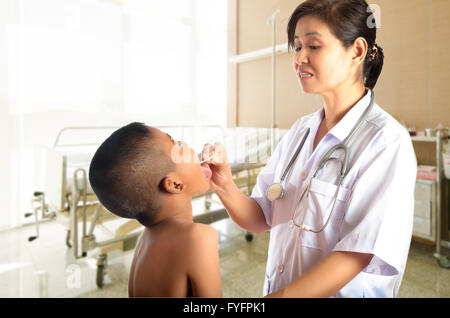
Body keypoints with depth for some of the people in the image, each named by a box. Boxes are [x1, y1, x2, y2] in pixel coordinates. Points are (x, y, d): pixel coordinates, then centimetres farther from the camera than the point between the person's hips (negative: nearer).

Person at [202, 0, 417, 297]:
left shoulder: (387, 140, -19)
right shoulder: (300, 131, -2)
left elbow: (355, 256, -23)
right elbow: (261, 220, -3)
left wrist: (277, 296, -26)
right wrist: (225, 187, -20)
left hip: (341, 290, -5)